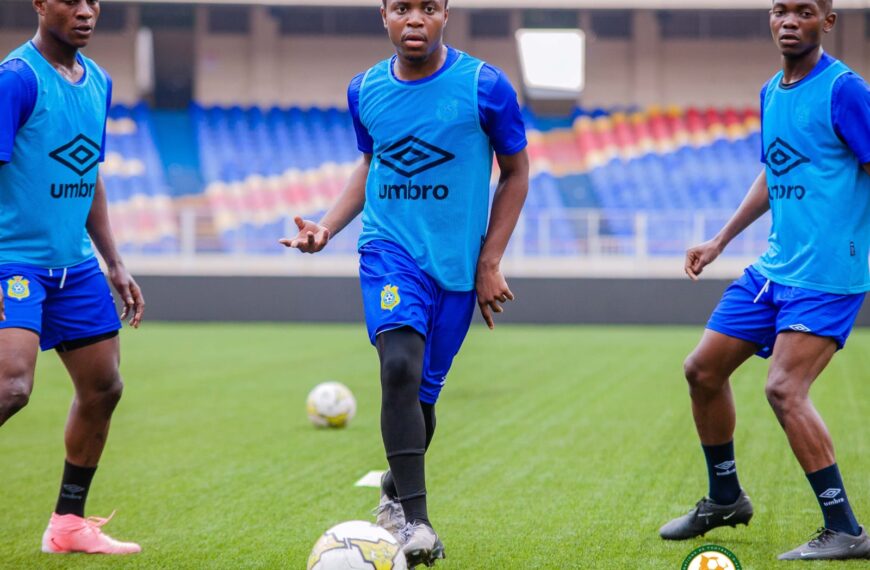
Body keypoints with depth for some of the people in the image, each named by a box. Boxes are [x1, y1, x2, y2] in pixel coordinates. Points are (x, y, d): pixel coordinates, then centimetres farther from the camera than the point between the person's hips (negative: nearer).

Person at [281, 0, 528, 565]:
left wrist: (490, 262, -1)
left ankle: (397, 491, 37)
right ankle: (414, 520, -22)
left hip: (458, 261, 0)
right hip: (390, 248, 0)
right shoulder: (365, 90, 2)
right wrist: (327, 227, 5)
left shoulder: (485, 85, -7)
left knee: (424, 390, 8)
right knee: (400, 367, -23)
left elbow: (516, 171, 3)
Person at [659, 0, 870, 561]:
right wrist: (721, 240, 26)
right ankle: (726, 499, 31)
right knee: (704, 370, 12)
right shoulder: (771, 93, 12)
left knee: (785, 388, -22)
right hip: (773, 267, 9)